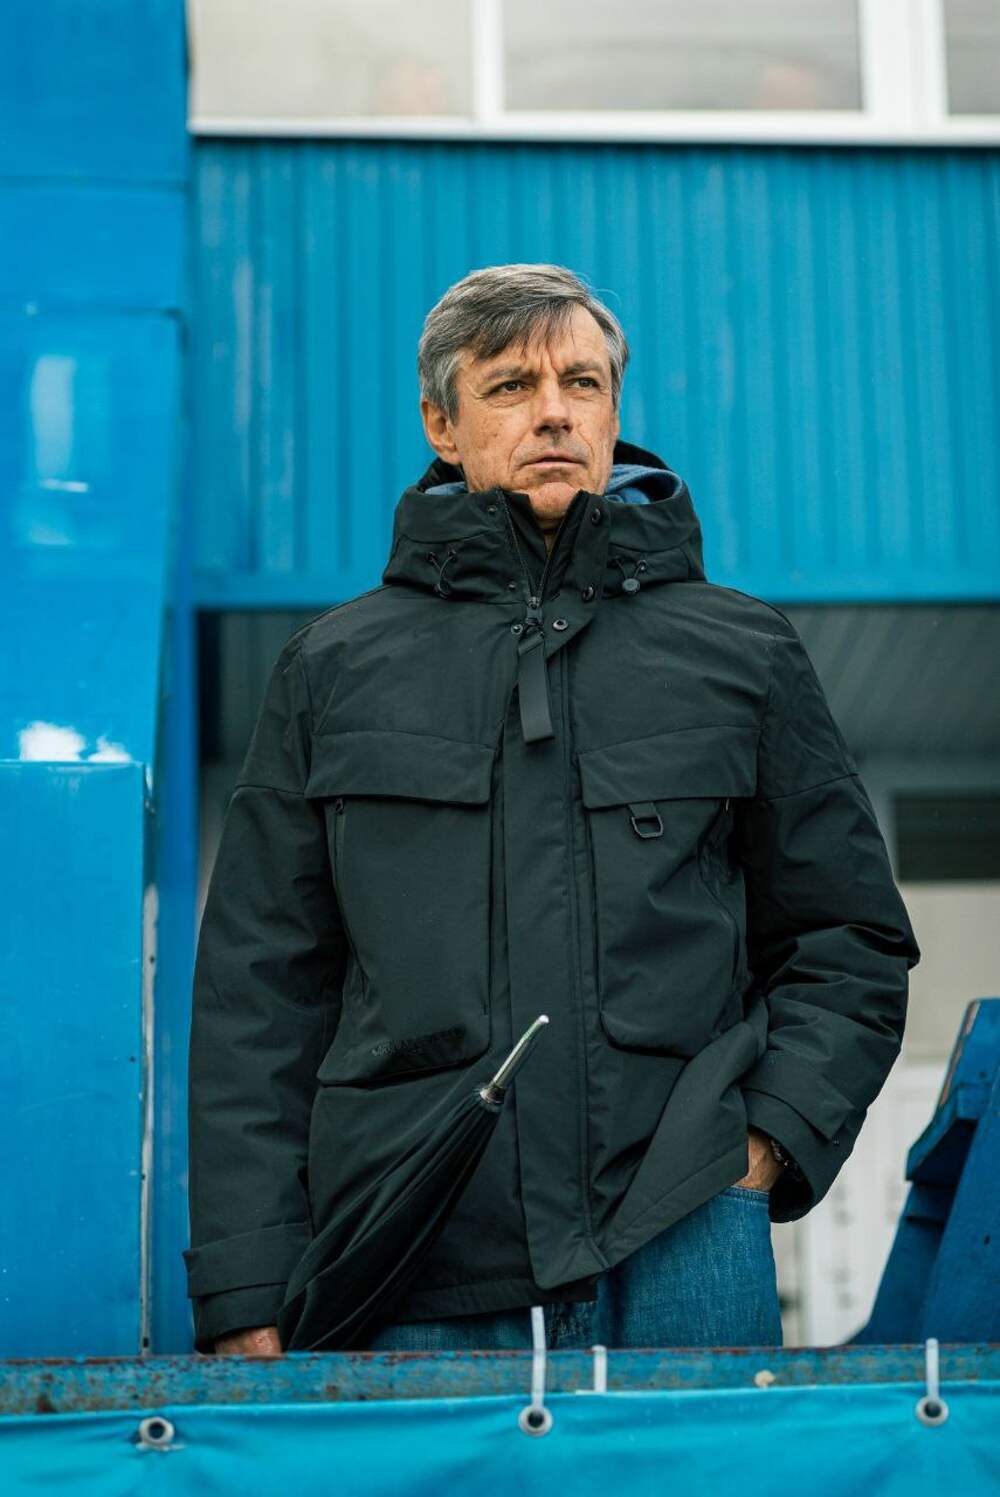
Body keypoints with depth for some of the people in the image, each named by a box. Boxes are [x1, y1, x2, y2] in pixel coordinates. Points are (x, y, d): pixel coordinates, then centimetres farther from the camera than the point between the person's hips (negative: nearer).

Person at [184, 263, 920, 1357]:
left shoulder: (741, 652, 13)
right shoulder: (335, 667, 13)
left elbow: (851, 940, 15)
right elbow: (259, 991, 9)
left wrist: (766, 1142, -3)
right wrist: (250, 1303, 1)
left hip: (683, 1243, 0)